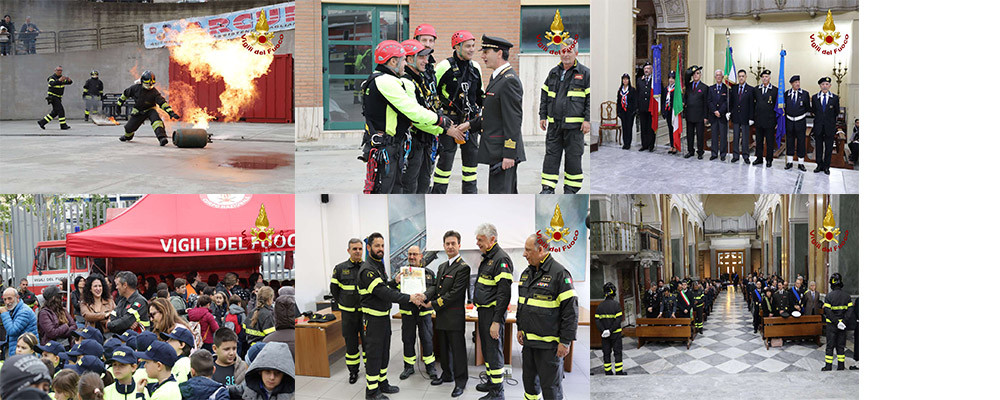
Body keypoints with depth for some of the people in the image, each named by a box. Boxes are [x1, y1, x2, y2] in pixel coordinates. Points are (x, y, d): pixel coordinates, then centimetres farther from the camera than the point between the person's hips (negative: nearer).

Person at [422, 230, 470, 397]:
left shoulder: (463, 268, -12)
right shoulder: (442, 267, 16)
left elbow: (455, 293, -17)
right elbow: (436, 287, 12)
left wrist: (434, 304, -15)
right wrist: (425, 296, -9)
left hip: (455, 316, -8)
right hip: (442, 316, 8)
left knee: (457, 349, -3)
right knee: (443, 347, 17)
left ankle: (460, 382, 3)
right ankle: (447, 374, 31)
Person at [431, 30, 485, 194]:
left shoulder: (476, 68, 9)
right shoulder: (444, 67, -9)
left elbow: (480, 94, 22)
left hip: (471, 121, 6)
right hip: (450, 120, -6)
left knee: (472, 156, 8)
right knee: (445, 158, -5)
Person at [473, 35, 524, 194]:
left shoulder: (509, 81, -17)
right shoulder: (497, 78, 16)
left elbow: (513, 120, -20)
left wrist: (509, 154, -22)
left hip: (504, 151, -10)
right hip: (497, 150, 10)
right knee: (509, 194, 14)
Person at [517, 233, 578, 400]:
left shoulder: (559, 274, -15)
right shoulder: (527, 273, 11)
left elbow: (571, 310, -16)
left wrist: (565, 341, -17)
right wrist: (520, 328, 19)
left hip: (548, 343, -8)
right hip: (528, 341, 8)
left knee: (550, 386, -3)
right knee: (529, 380, 19)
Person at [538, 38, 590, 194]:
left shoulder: (585, 73, 0)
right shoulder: (553, 73, 13)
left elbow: (591, 98, -3)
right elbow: (545, 95, 19)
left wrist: (588, 120, -10)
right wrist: (542, 116, 12)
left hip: (574, 124, -4)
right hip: (554, 123, 4)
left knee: (573, 156, 1)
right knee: (551, 154, 1)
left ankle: (571, 188, 10)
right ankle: (548, 188, 4)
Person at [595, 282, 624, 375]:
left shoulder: (600, 306, 0)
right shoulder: (616, 304, -12)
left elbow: (597, 320, -5)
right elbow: (618, 320, -18)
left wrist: (603, 331, -8)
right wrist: (611, 330, -16)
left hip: (604, 334, 3)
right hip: (615, 333, -3)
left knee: (606, 353, 10)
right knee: (617, 352, 4)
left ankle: (608, 372, 13)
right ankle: (619, 371, 4)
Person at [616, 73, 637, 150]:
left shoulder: (632, 90, -3)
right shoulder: (620, 90, 10)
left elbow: (634, 101, -5)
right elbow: (618, 101, 13)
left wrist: (634, 110, -13)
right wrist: (618, 111, 8)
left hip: (630, 111, -4)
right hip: (623, 111, 4)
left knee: (629, 127, -4)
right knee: (624, 127, 4)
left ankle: (628, 144, 0)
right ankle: (624, 143, 9)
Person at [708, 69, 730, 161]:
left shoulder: (726, 88, -1)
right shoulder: (711, 88, 11)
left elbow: (726, 102, -7)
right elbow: (709, 102, 4)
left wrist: (720, 112, -14)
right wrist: (715, 111, -10)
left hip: (723, 115, -3)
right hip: (713, 115, 3)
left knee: (723, 135, 0)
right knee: (714, 135, 6)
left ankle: (723, 154, 5)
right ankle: (714, 154, 10)